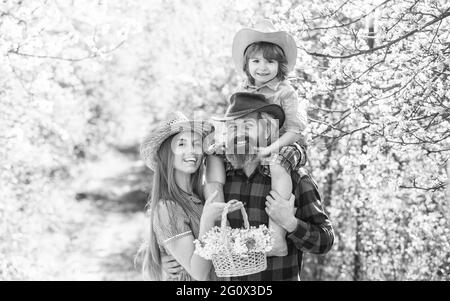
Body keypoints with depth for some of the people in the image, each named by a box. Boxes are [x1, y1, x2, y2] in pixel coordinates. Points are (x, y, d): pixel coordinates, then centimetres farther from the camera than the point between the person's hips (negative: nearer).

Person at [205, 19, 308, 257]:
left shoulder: (285, 92, -5)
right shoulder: (242, 92, 11)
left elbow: (295, 130, -12)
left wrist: (272, 148, -27)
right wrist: (222, 140, -4)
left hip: (283, 145, -6)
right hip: (246, 147, 6)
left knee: (277, 163, -39)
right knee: (213, 154, -11)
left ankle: (277, 238, -43)